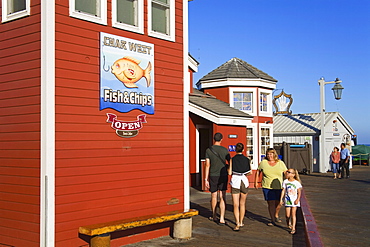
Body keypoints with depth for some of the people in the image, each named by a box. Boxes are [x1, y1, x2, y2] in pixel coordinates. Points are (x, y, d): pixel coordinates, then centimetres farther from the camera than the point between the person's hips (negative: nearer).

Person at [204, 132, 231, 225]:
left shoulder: (208, 150, -3)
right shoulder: (225, 150, -2)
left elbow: (207, 165, -5)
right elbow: (230, 163, 1)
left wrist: (206, 179, -2)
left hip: (213, 176, 0)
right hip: (223, 175, 0)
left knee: (214, 197, 13)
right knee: (222, 197, 1)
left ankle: (214, 217, 28)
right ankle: (222, 219, -6)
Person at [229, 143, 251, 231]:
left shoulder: (232, 159, -5)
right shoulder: (247, 159, 1)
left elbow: (230, 172, -8)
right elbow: (250, 172, 3)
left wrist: (228, 168, 13)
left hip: (235, 180, -2)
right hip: (244, 181, 2)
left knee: (236, 205, -2)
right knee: (242, 203, 17)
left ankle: (237, 224, -13)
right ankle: (241, 222, 26)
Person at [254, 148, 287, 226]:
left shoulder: (281, 163, 4)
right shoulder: (263, 162, 2)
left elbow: (286, 173, 7)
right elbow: (258, 171, 14)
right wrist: (256, 182, 11)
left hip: (279, 187, 1)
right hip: (267, 187, -1)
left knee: (278, 203, 8)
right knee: (271, 203, -4)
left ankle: (276, 215, 36)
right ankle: (273, 220, 9)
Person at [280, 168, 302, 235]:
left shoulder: (297, 183, -5)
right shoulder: (285, 182, 3)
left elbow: (299, 192, -3)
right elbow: (283, 191, 6)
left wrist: (298, 199, -14)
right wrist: (281, 199, 2)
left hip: (294, 201, -2)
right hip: (287, 200, 2)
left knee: (293, 214, -4)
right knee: (287, 215, 1)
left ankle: (293, 228, 2)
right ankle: (288, 223, 30)